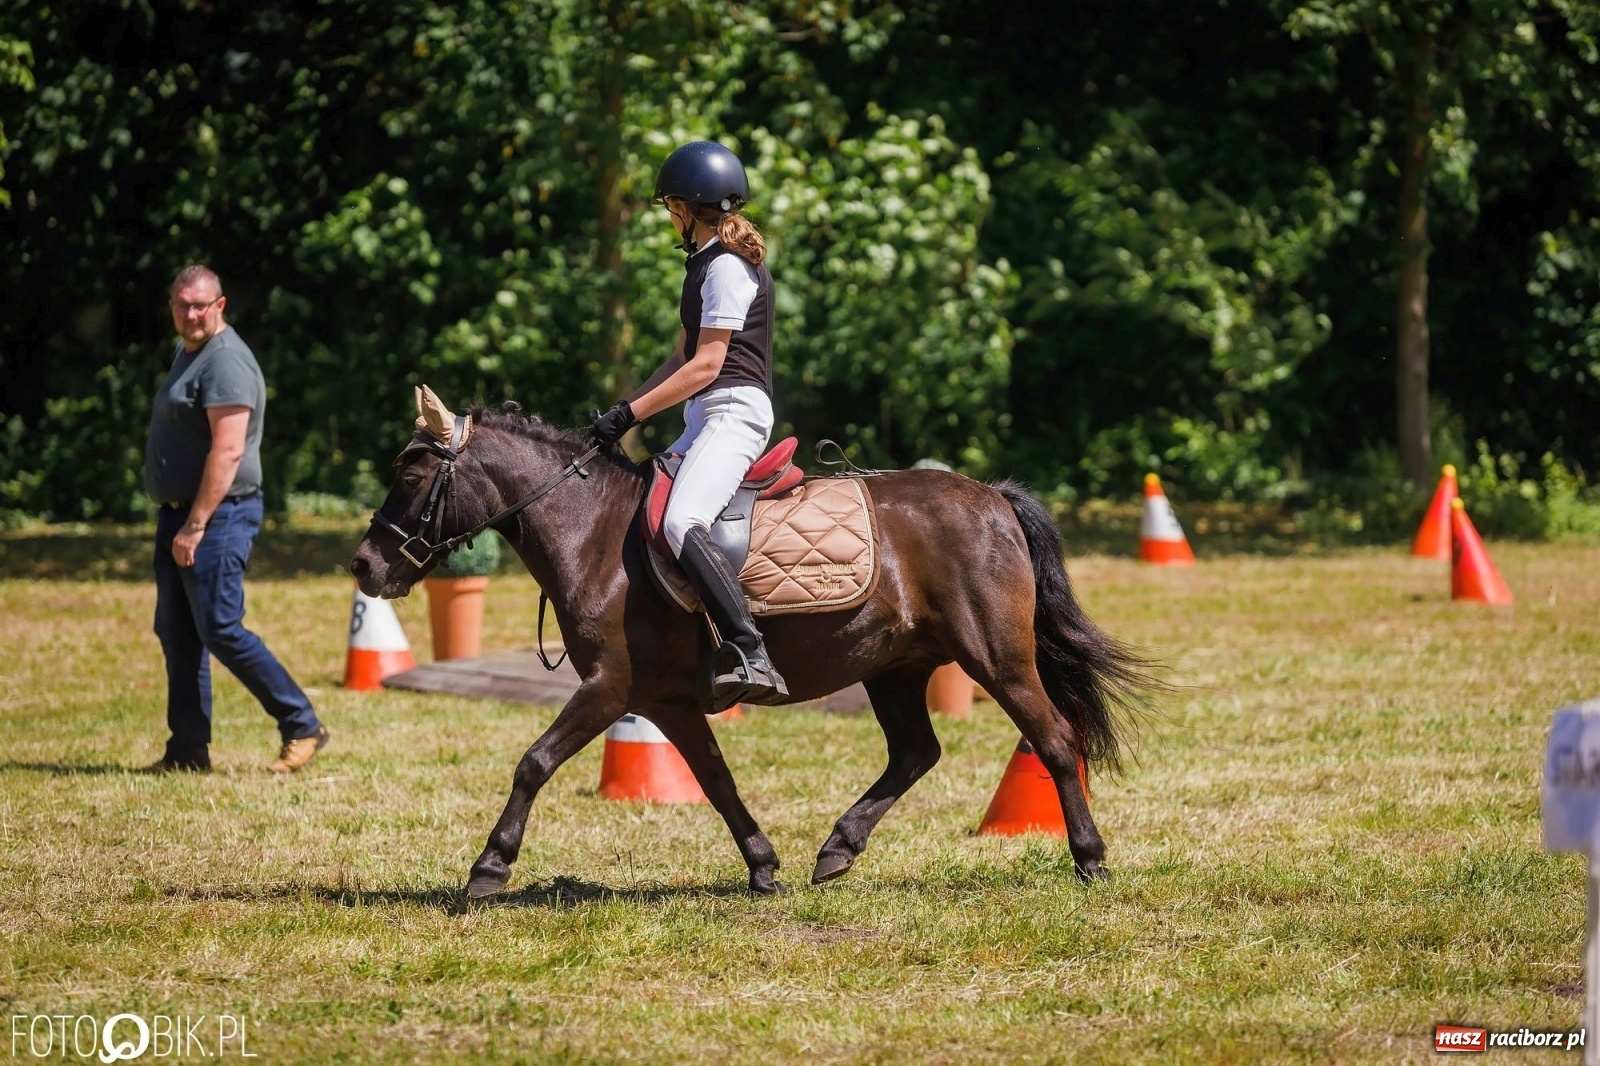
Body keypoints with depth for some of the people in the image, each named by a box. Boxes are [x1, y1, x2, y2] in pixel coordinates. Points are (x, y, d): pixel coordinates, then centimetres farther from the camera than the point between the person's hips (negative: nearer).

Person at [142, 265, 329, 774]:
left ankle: (302, 727, -2)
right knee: (176, 633, 9)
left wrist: (195, 525, -25)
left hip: (217, 514, -10)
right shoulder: (186, 352, 16)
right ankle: (188, 750, 14)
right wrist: (177, 521, 19)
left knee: (219, 630, -10)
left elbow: (228, 451, -24)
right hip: (180, 513, 10)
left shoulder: (225, 362, -16)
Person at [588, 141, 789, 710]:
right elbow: (686, 355, 24)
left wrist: (630, 413, -17)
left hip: (734, 411, -11)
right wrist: (622, 409, 15)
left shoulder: (727, 267, -11)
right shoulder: (707, 262, 21)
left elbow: (705, 365, -17)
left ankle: (753, 658, -40)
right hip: (706, 418, 11)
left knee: (681, 523, -30)